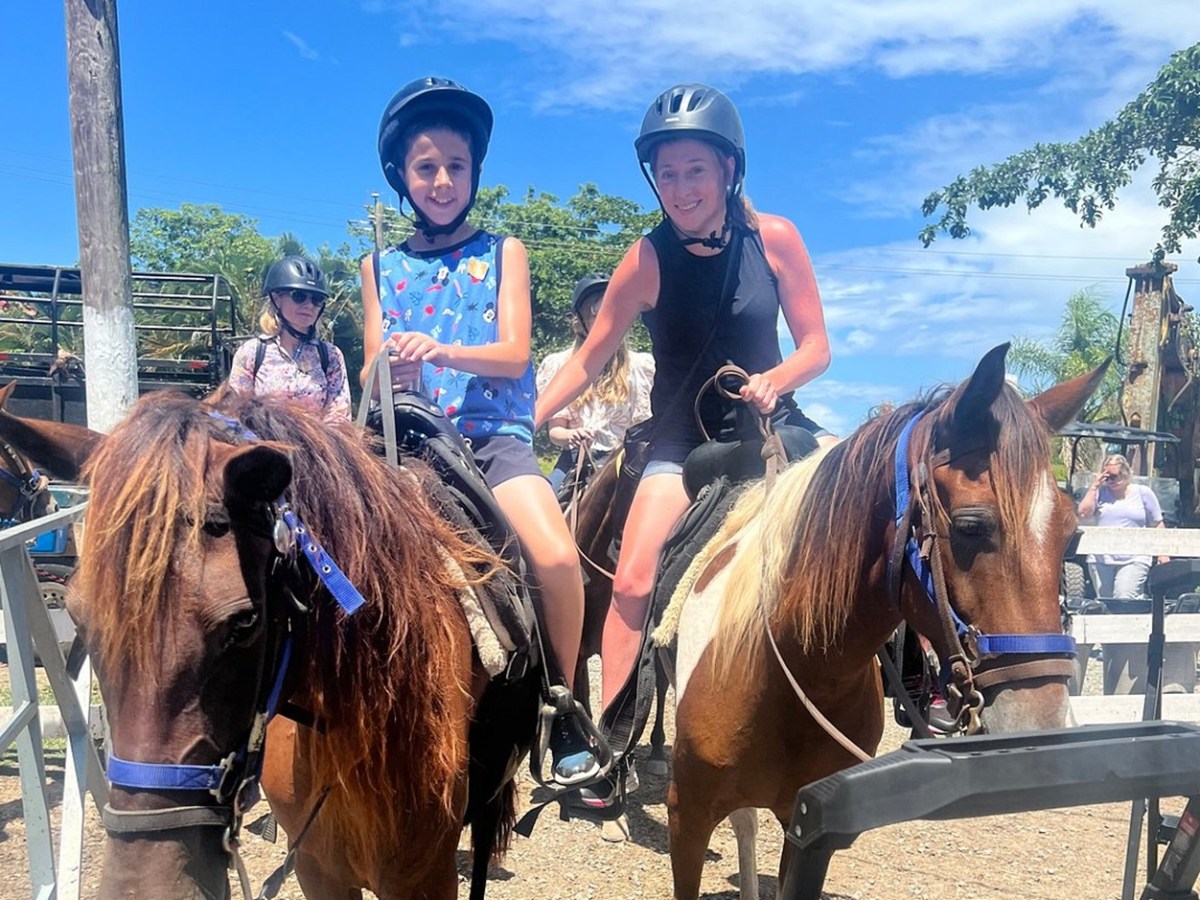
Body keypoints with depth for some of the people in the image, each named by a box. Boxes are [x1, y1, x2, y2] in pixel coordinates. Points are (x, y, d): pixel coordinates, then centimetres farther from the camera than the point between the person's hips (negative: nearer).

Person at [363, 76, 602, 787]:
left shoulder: (503, 253, 10)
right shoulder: (380, 267, 17)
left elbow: (513, 352, -3)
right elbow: (373, 370, 10)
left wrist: (441, 352, -23)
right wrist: (388, 371, -15)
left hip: (494, 435, -2)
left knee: (557, 556, -27)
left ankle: (565, 706, -3)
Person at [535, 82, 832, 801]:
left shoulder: (774, 238, -7)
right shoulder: (649, 260, -10)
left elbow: (817, 346, -2)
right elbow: (588, 362, -5)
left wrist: (775, 380, -22)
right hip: (684, 441, -2)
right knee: (633, 579, -18)